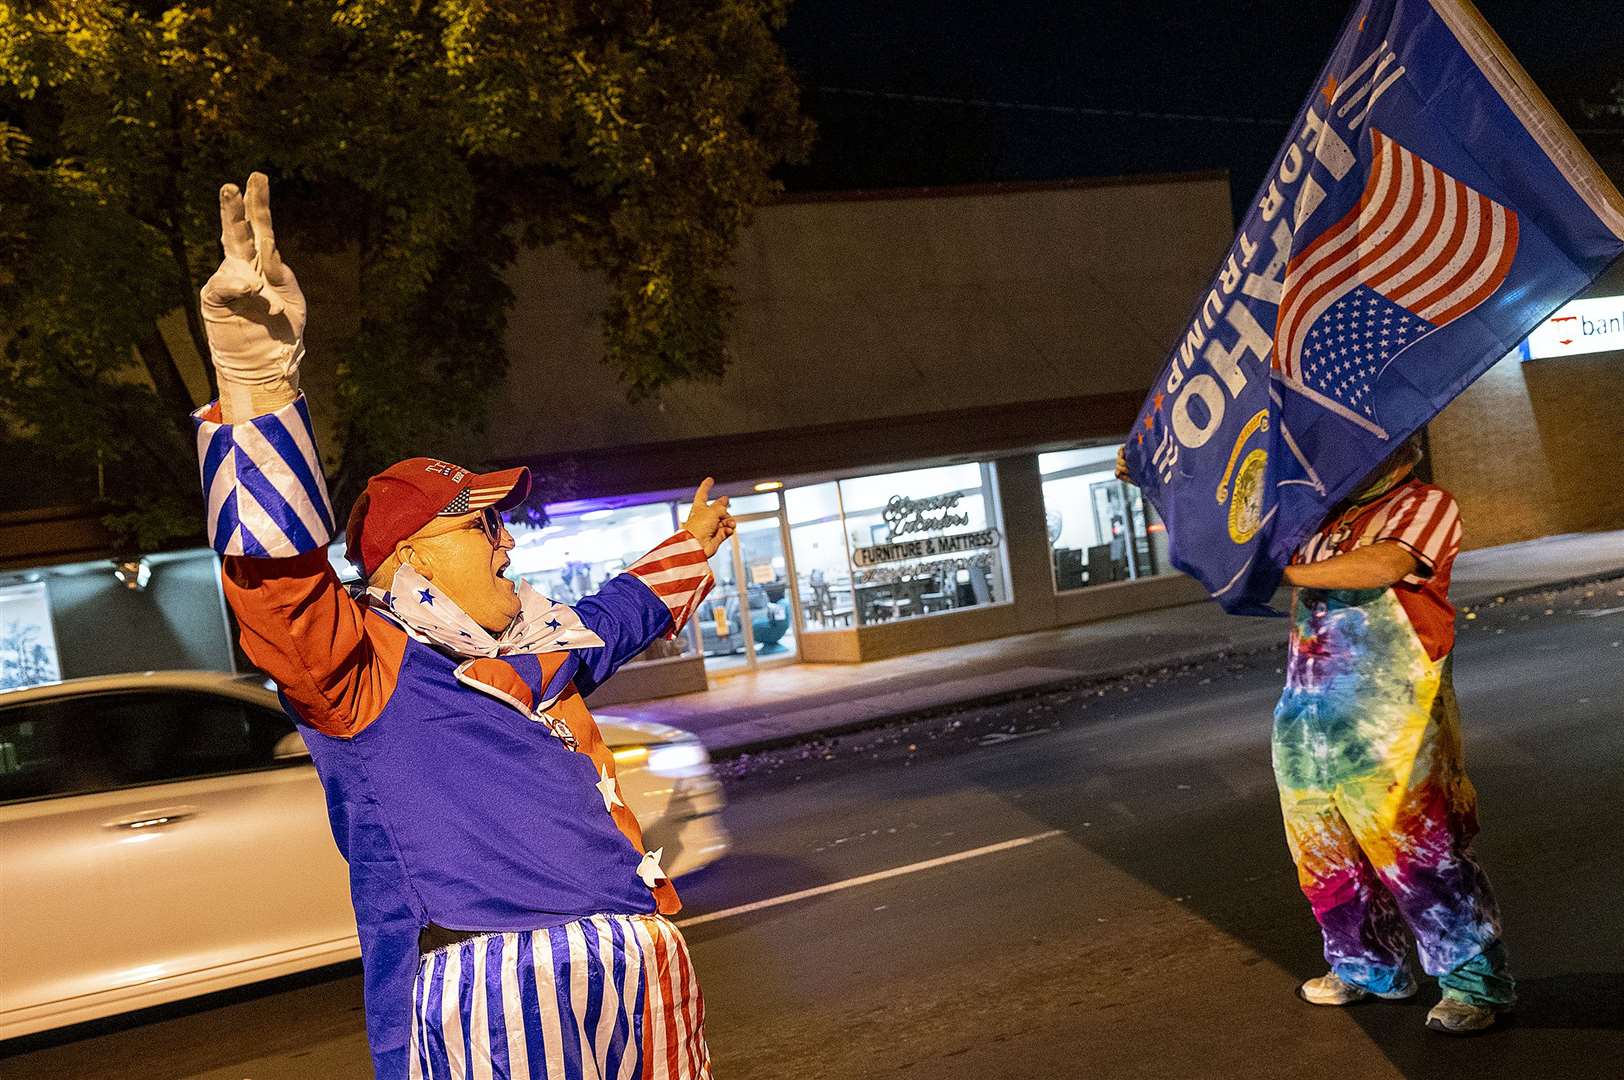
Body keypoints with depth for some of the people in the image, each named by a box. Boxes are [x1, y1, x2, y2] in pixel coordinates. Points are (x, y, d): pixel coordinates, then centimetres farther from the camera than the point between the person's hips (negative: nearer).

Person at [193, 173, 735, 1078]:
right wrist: (258, 379, -38)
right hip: (496, 998, -8)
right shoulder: (367, 666, -7)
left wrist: (692, 547, 51)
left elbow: (625, 610, 37)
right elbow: (276, 573, -26)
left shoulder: (538, 645, 17)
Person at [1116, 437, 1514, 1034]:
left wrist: (1282, 570, -18)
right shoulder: (1320, 513, 19)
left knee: (1415, 850, -6)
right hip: (1306, 712, 7)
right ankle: (1368, 968, 29)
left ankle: (1477, 981, 9)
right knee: (1324, 854, 12)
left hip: (1385, 718, -7)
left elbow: (1386, 565, -20)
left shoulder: (1426, 504, 0)